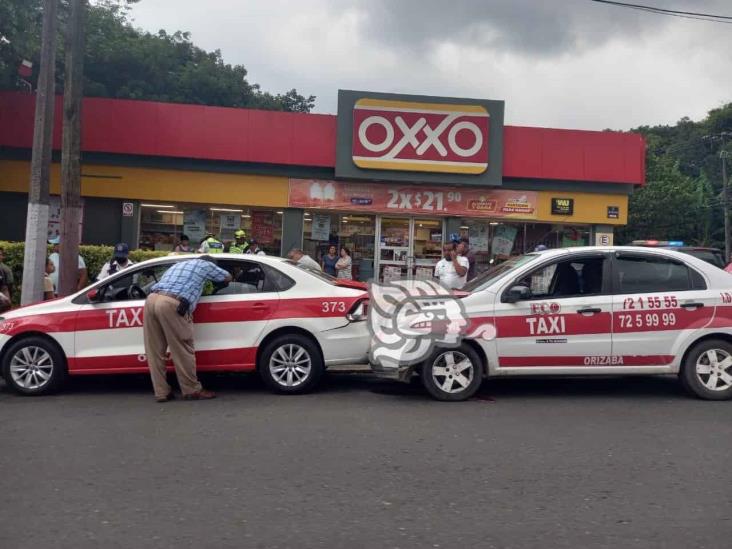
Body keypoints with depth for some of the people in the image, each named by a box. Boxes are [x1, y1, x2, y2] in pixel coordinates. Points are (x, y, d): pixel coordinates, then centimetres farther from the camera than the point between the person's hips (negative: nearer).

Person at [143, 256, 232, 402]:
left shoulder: (179, 264, 36)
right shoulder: (206, 264, 21)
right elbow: (227, 277, 35)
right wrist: (217, 282, 57)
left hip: (152, 299, 7)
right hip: (171, 304, -7)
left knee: (155, 351, 10)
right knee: (183, 350, 3)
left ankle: (161, 392, 16)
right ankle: (192, 390, 11)